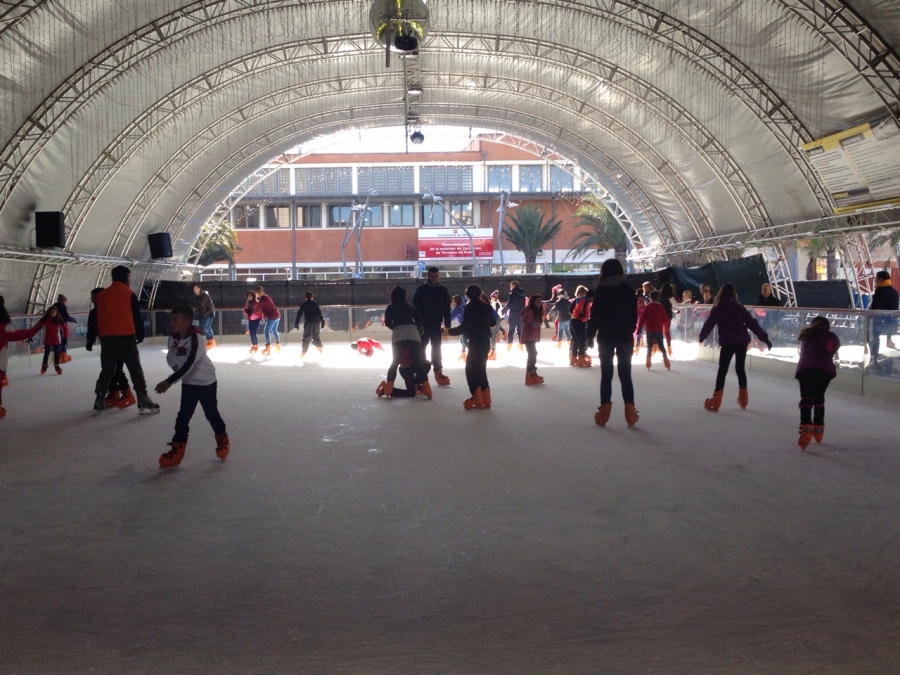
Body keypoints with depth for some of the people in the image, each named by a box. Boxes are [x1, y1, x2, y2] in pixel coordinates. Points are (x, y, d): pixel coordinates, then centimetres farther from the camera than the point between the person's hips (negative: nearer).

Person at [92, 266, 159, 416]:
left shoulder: (101, 295, 12)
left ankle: (99, 403, 17)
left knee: (106, 371, 15)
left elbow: (97, 318, 16)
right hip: (126, 337, -5)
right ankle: (143, 402, -2)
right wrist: (140, 336, 7)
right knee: (135, 370, 0)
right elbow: (137, 317, -4)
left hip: (107, 338, 5)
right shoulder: (129, 294, -3)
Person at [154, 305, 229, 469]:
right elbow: (170, 356, 7)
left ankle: (222, 439, 32)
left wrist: (169, 381, -36)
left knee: (211, 413, 8)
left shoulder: (195, 338, -28)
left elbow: (189, 364, -33)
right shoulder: (173, 337, -6)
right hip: (188, 383, 6)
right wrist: (173, 364, -18)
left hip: (206, 382, -5)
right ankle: (177, 449, 8)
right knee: (183, 416, 3)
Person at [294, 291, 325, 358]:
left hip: (308, 322, -3)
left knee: (307, 338, -2)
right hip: (317, 322, 3)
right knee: (316, 336, 18)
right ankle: (320, 350, 13)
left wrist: (296, 323, 2)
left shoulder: (303, 304, 5)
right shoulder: (315, 304, 11)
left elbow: (299, 314, 0)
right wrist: (322, 322, 11)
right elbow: (319, 313, 9)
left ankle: (303, 353, -6)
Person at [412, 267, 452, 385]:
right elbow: (415, 308, -4)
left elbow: (447, 310, 6)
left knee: (436, 349, 8)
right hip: (423, 325, -2)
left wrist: (447, 326, 0)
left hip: (437, 325, 2)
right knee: (421, 349, 1)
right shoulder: (421, 290, -3)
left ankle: (438, 372, 11)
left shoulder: (444, 291, 4)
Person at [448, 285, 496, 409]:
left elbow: (465, 327, -17)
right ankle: (485, 401, 13)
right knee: (481, 369, 13)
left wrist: (449, 331, -9)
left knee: (471, 369, -1)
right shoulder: (485, 306, 8)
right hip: (485, 341, 7)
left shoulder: (470, 307, -12)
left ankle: (478, 400, -6)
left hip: (475, 342, -7)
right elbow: (493, 322, 19)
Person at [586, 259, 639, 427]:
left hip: (606, 337, -2)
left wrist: (590, 335, 2)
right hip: (625, 337, 3)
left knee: (606, 375, 3)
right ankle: (630, 412, 1)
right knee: (626, 375, 5)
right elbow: (634, 316, 9)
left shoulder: (601, 291, -6)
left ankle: (604, 411, 2)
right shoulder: (628, 290, 5)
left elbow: (595, 316, -8)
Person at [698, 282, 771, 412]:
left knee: (722, 370, 0)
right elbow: (753, 323, 5)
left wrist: (702, 337, 33)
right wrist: (764, 338, 8)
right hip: (742, 342, 2)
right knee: (740, 368, 16)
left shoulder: (717, 309, 4)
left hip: (727, 343, -2)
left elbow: (708, 324, 14)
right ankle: (743, 399, 22)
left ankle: (715, 401, -8)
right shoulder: (739, 308, 6)